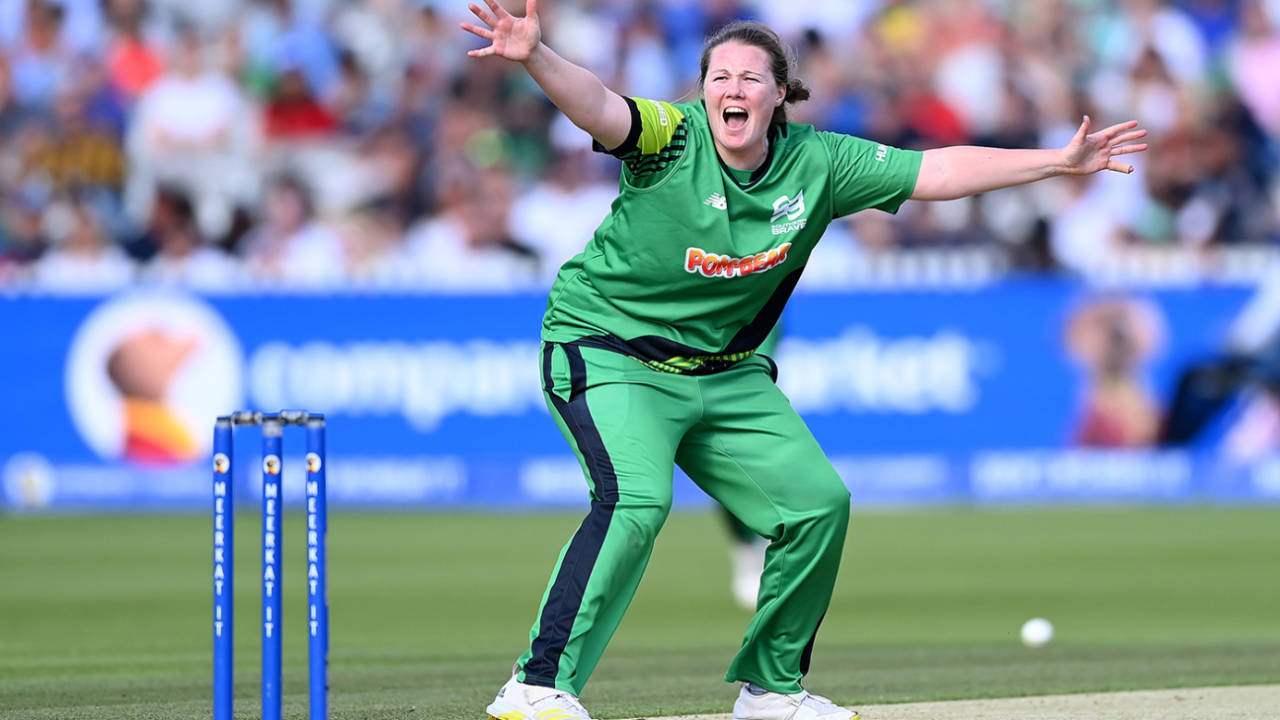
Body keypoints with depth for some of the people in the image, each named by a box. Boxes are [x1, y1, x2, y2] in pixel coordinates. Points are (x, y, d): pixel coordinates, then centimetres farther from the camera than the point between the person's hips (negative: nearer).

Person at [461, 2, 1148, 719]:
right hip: (607, 352, -6)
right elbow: (598, 106, -38)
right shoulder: (673, 138, -19)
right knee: (637, 499, -29)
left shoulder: (818, 163, -5)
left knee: (819, 502, 3)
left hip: (727, 374, 6)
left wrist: (1063, 161, -4)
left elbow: (940, 171, -2)